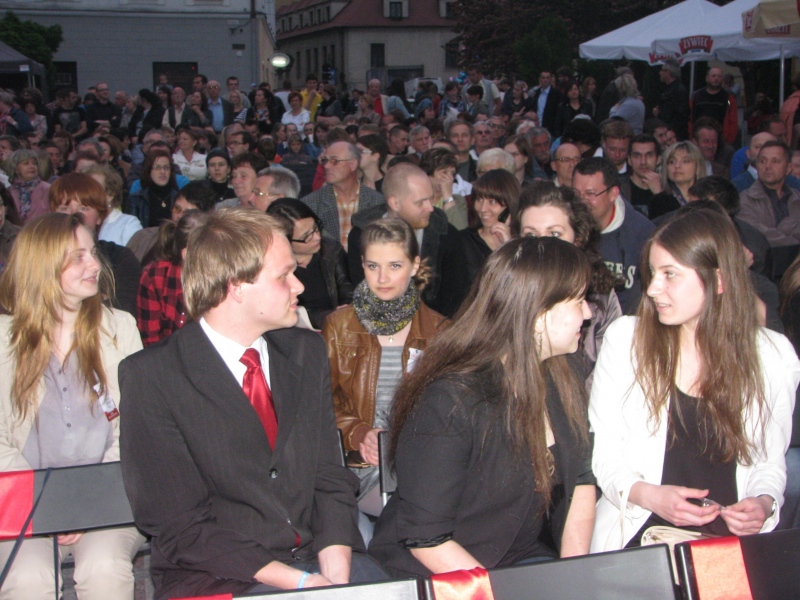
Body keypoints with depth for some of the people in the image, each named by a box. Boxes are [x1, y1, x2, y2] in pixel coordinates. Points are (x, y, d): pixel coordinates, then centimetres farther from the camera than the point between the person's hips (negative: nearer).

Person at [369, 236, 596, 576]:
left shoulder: (562, 383, 0)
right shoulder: (449, 401, -23)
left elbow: (580, 480, 10)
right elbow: (424, 538, -19)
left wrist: (575, 572, -3)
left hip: (523, 559, 6)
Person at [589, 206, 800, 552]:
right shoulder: (625, 339, -1)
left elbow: (770, 462, 13)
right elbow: (602, 453, 2)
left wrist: (764, 503, -7)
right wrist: (648, 495, -15)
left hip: (733, 538, 2)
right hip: (638, 534, -1)